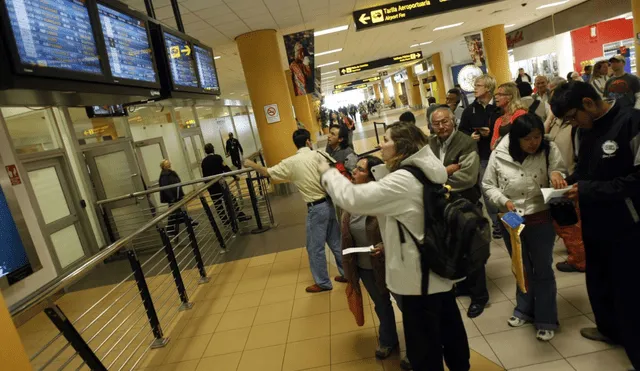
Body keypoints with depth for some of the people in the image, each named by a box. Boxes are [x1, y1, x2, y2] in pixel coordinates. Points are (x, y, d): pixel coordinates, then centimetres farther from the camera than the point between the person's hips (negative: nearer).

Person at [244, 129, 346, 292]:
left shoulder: (291, 162, -7)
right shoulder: (317, 155, 0)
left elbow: (268, 173, -2)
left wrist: (251, 164, 13)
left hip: (316, 208, -5)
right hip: (329, 203, 5)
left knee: (315, 247, 9)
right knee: (336, 242, 18)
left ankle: (322, 282, 20)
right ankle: (347, 273, 29)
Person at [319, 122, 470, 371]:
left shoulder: (402, 180, -24)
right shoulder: (424, 172, 5)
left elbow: (352, 198, -25)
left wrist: (328, 173, -11)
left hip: (419, 276, -9)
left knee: (424, 346, 7)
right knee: (450, 329, 25)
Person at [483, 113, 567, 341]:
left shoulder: (549, 150, -11)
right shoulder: (499, 155, -10)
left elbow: (561, 178, -11)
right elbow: (488, 185, -2)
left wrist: (557, 174, -34)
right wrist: (503, 201, -17)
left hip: (541, 220, -1)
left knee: (542, 270, 11)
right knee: (522, 269, 21)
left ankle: (546, 320, 28)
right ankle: (524, 310, 42)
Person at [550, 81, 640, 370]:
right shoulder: (587, 127, 5)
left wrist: (588, 190, -22)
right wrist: (570, 180, -2)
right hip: (595, 222, 8)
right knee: (597, 281, 22)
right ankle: (610, 329, 46)